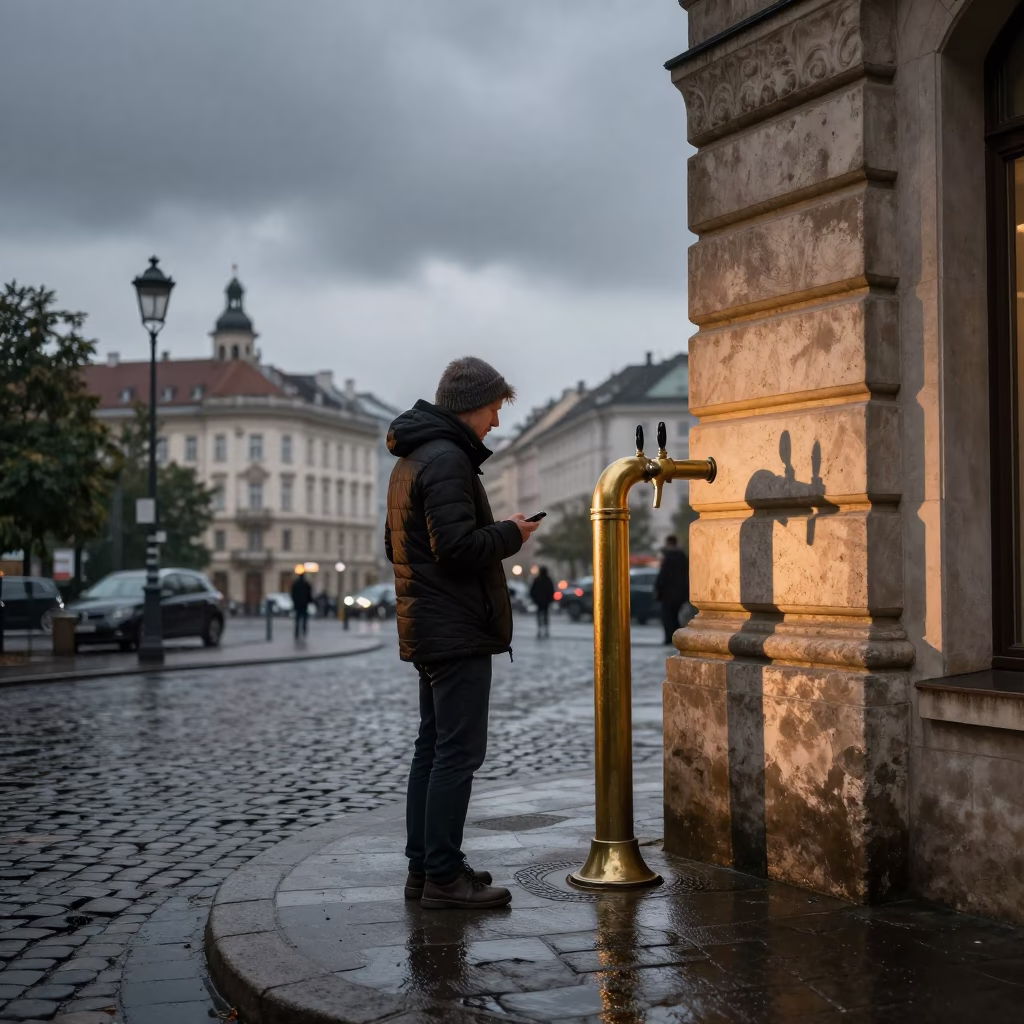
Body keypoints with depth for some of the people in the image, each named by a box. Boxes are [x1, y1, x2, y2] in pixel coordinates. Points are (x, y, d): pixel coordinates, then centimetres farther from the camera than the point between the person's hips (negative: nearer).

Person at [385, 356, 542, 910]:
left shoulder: (410, 459, 18)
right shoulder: (447, 459, -16)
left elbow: (395, 545, 24)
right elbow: (457, 545, -25)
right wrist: (510, 533, -8)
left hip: (427, 631, 11)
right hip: (458, 632, -11)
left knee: (432, 748, 14)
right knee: (458, 752, -6)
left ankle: (423, 866, 21)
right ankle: (443, 876, -2)